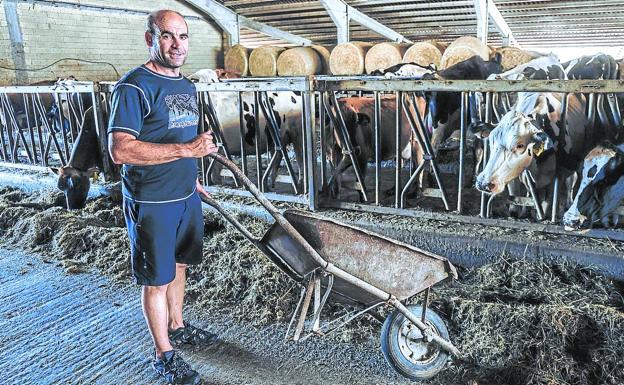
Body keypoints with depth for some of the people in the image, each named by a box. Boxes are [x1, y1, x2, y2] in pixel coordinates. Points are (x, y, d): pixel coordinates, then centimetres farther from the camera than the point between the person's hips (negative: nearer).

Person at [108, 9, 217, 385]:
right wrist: (186, 150, -28)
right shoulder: (135, 87, -16)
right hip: (152, 203, -8)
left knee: (179, 265, 21)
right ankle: (164, 354, 21)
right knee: (157, 279, 5)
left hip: (186, 197, 8)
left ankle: (177, 326, 41)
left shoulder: (187, 86, 10)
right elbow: (120, 150, -25)